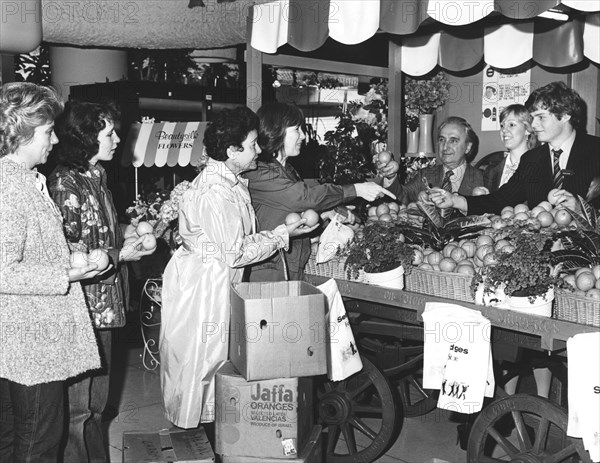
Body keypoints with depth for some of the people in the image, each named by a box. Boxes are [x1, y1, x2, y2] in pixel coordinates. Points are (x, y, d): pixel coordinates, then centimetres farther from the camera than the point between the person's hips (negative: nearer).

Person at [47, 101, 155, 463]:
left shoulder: (96, 176, 12)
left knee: (97, 401, 20)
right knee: (78, 405, 3)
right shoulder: (65, 182, -16)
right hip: (84, 306, -9)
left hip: (105, 304, 9)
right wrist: (120, 255, -15)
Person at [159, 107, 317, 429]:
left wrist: (280, 232, 2)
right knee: (201, 357, 4)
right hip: (201, 287, -10)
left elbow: (239, 238, 11)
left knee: (213, 354, 16)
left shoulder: (228, 181, 8)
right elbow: (235, 254, -24)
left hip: (218, 283, 10)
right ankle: (191, 426, 19)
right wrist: (282, 235, -15)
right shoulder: (215, 194, -25)